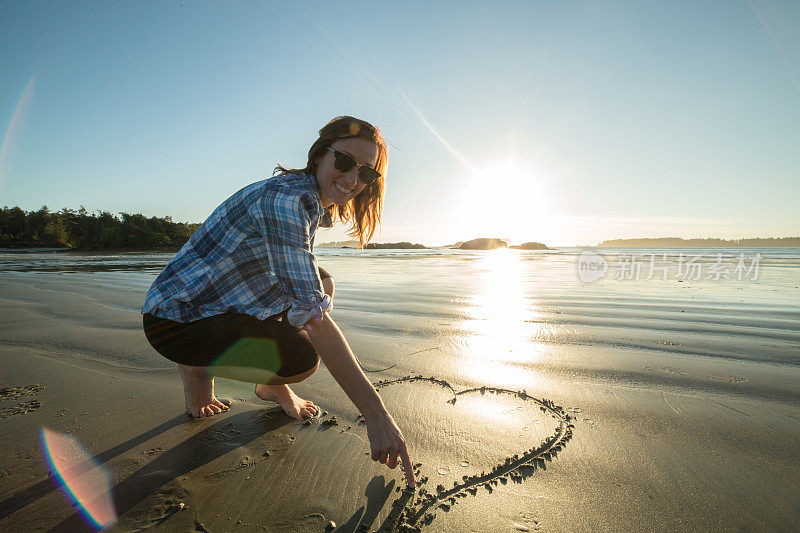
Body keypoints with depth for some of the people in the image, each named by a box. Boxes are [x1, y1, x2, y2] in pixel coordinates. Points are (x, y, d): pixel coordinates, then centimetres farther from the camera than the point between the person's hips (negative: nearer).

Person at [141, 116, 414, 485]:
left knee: (322, 280, 3)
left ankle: (273, 385, 14)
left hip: (222, 303, 9)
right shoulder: (285, 198, -26)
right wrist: (376, 415, -33)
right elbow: (312, 313, -34)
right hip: (174, 319, -9)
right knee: (302, 357, -25)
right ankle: (198, 368, 3)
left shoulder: (315, 203, 4)